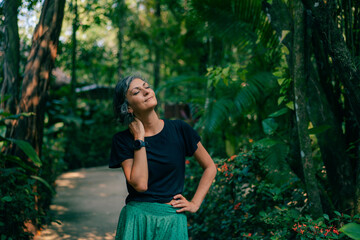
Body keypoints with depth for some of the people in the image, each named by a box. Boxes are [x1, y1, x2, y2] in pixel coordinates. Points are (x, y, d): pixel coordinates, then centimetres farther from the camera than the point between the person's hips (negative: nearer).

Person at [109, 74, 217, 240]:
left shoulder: (179, 130, -2)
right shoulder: (122, 140, -3)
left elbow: (210, 167, 7)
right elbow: (140, 184, -16)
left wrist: (195, 204, 0)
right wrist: (139, 139, -13)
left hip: (172, 221, 1)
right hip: (136, 219, -1)